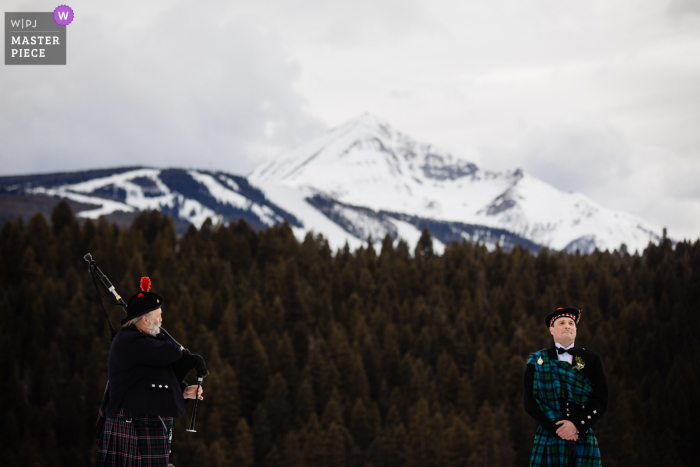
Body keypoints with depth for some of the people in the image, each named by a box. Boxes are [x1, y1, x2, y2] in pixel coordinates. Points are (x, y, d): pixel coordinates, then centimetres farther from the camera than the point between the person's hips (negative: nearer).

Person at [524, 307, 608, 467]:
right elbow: (530, 403, 0)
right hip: (549, 440, -1)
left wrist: (577, 425, -11)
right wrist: (557, 428, -11)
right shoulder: (537, 361, 8)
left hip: (584, 443, 1)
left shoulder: (592, 360, 11)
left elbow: (601, 401, 4)